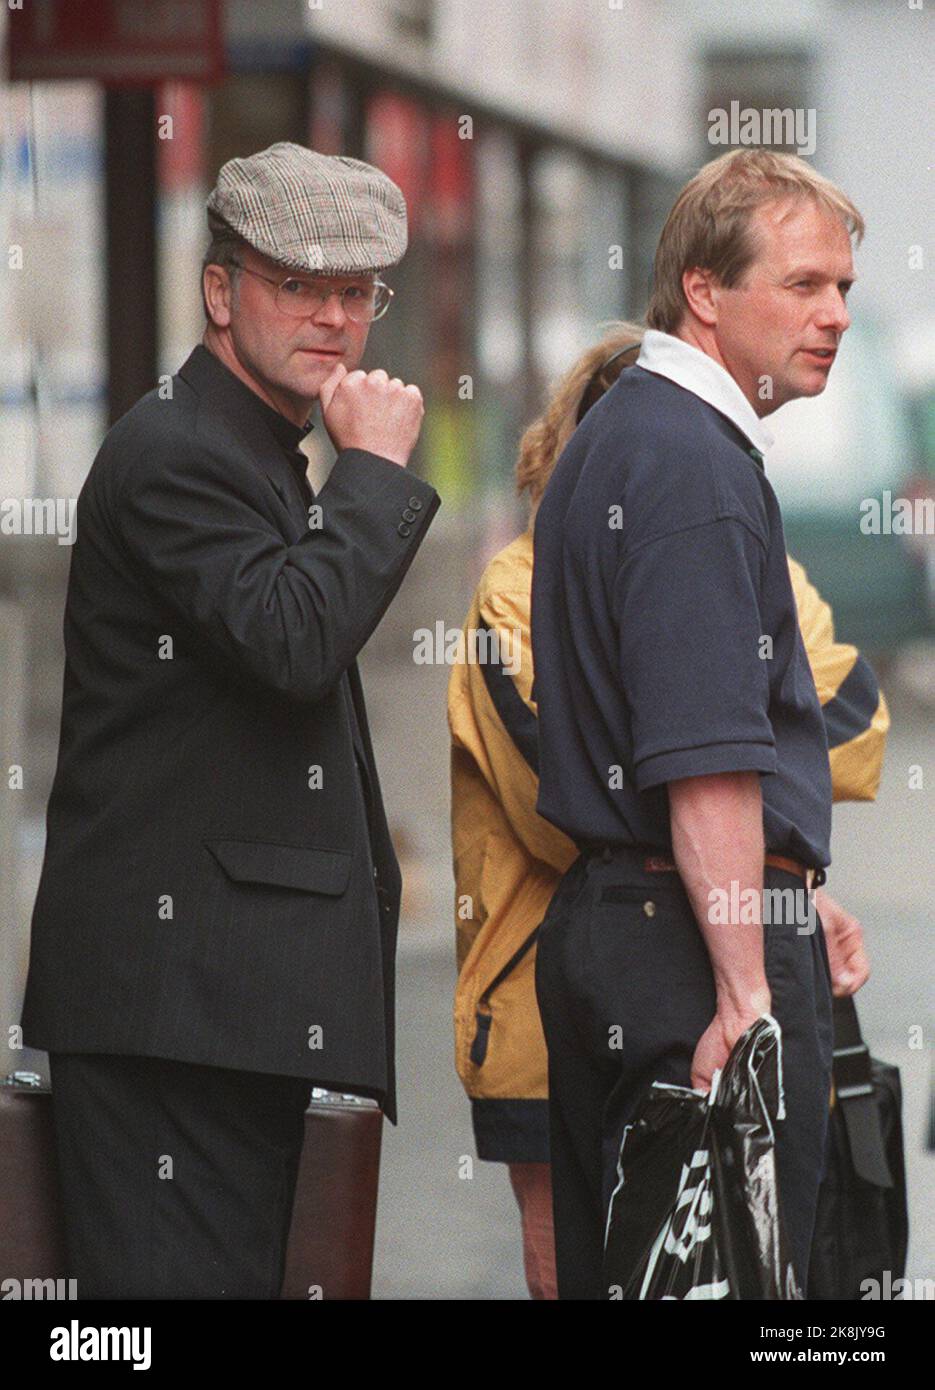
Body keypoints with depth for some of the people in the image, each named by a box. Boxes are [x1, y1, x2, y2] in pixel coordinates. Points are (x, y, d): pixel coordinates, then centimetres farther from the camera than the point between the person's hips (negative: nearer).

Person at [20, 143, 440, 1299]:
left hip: (245, 990, 11)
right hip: (174, 981, -11)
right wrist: (377, 467, -14)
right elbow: (293, 638, -26)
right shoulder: (171, 451, -11)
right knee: (182, 1276, -13)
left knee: (240, 1271, 9)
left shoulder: (264, 459, 23)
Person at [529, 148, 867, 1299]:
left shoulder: (611, 437, 18)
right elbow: (710, 764, -22)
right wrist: (746, 992, -24)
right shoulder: (698, 466, -15)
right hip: (696, 942, -11)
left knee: (606, 1270, 13)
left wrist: (796, 897, 26)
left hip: (596, 917, 11)